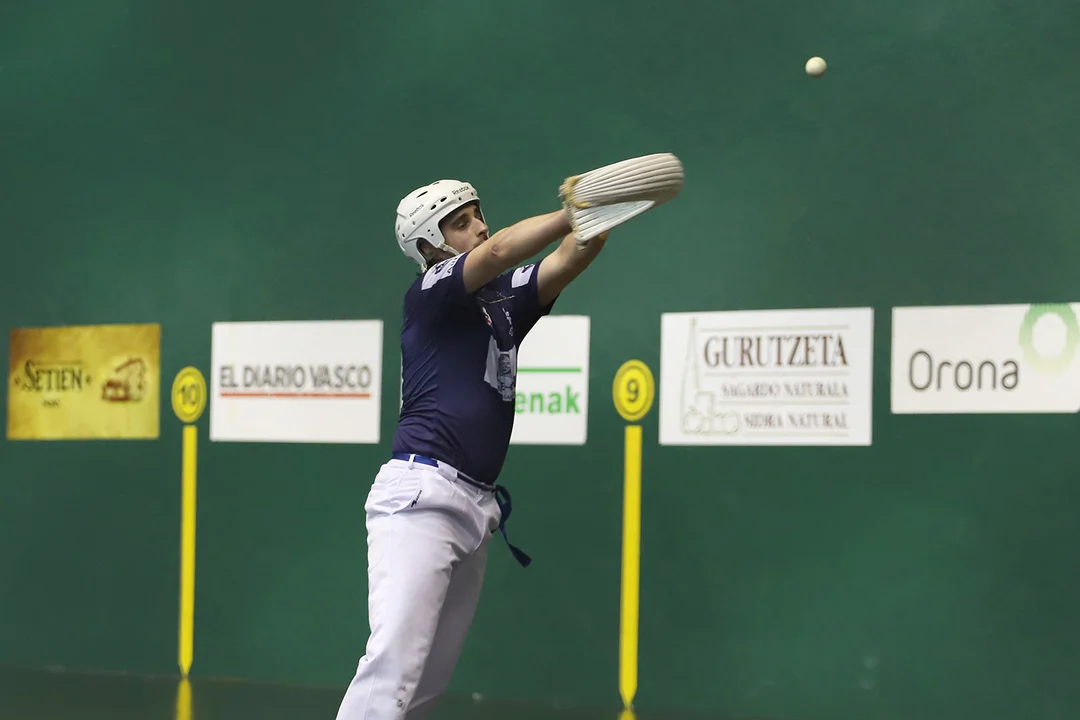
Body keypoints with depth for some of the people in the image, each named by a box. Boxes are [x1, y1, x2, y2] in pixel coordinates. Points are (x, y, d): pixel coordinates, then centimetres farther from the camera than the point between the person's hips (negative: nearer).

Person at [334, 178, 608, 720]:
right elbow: (499, 250, -17)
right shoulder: (430, 292, 0)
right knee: (395, 666, -20)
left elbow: (569, 259, 4)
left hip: (475, 506, 8)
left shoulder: (505, 298, 19)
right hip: (420, 495, -8)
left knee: (431, 677, 7)